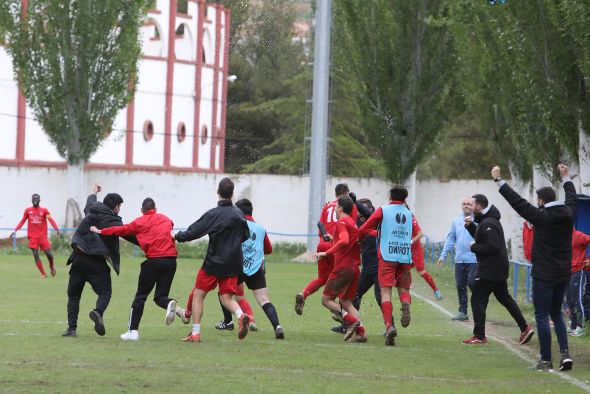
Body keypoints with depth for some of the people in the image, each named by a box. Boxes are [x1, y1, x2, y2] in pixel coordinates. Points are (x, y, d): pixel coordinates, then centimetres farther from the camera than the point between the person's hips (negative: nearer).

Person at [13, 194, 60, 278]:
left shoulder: (44, 210, 0)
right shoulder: (28, 210, 6)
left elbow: (51, 220, -8)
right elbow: (22, 221, 12)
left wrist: (57, 229, -24)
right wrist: (15, 230, 3)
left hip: (43, 236, -1)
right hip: (33, 237, 1)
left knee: (48, 253, -5)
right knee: (36, 255, -6)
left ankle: (52, 266, 28)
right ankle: (43, 274, 2)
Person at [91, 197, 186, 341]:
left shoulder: (140, 222, 6)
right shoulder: (166, 219, 18)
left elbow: (122, 229, 7)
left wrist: (101, 231, 16)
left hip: (154, 260, -3)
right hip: (171, 260, 4)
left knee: (140, 296, 6)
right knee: (160, 297, 10)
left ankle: (133, 331, 3)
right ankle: (172, 305, -24)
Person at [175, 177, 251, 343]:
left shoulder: (213, 214, -13)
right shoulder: (239, 214, 4)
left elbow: (193, 232, -11)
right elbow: (246, 235, 17)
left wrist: (177, 236, 5)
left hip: (214, 262, -4)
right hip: (234, 264, 4)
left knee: (198, 294, 8)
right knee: (226, 297, 8)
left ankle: (195, 333, 5)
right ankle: (241, 315, -23)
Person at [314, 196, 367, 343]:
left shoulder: (341, 222, -9)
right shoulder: (353, 223, 17)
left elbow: (344, 241, -25)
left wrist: (326, 253, -24)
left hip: (342, 268, -8)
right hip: (355, 267, 8)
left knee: (326, 299, 0)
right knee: (345, 301, 13)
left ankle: (351, 321, -16)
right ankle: (360, 332, -2)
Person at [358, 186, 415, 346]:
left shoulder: (383, 210, 6)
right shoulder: (409, 214, 16)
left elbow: (363, 230, 7)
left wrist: (360, 240, 26)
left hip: (387, 256, -2)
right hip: (405, 257, 2)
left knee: (386, 291, -4)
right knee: (404, 289, 15)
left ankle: (389, 325, -23)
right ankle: (405, 304, -21)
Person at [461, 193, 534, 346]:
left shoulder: (487, 224, -19)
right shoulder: (487, 220, 13)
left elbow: (492, 246, -28)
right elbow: (481, 238, 26)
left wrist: (474, 247, -16)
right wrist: (470, 226, 11)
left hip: (489, 270, -10)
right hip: (499, 269, 10)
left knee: (477, 299, -4)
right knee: (504, 298, 17)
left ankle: (479, 336, -3)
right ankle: (525, 328, 17)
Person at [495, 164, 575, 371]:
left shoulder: (541, 216, -14)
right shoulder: (568, 214, 2)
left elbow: (517, 201, -11)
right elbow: (572, 198, 25)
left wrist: (498, 180, -3)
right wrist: (566, 178, 43)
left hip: (544, 275, -6)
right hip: (563, 274, 6)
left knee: (542, 316, 1)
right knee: (556, 314, 18)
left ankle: (546, 360, 1)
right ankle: (565, 353, 2)